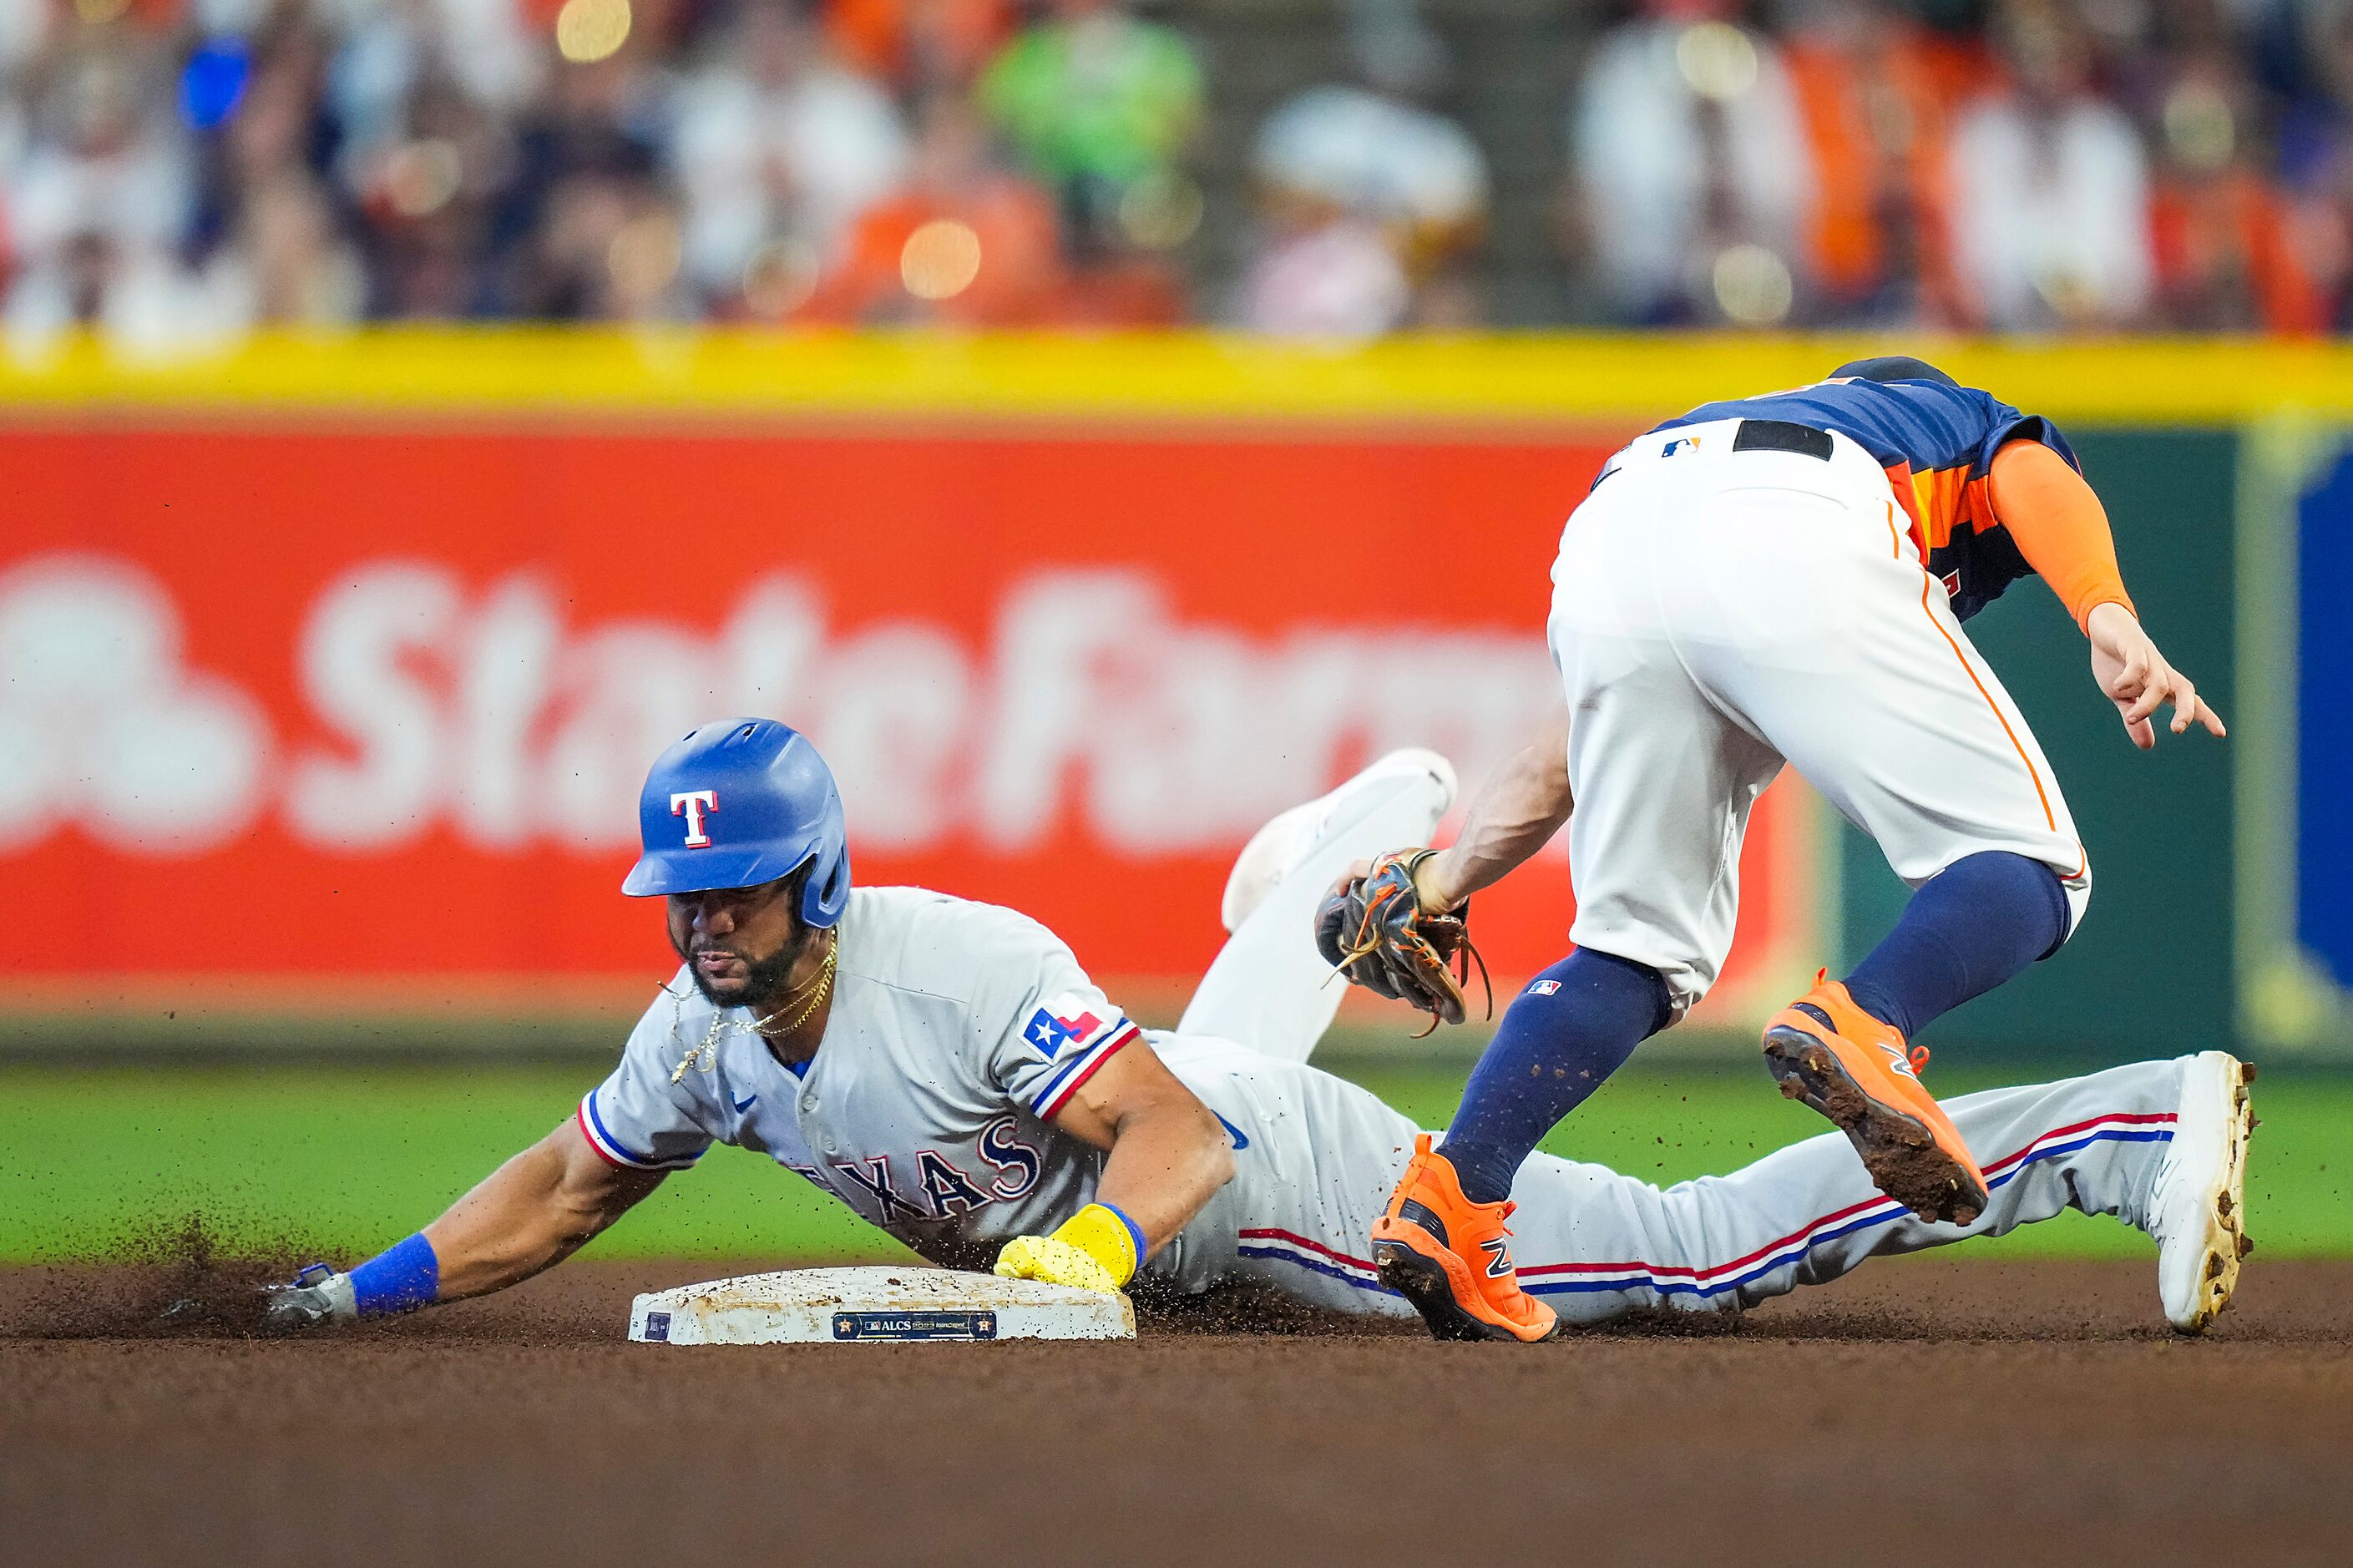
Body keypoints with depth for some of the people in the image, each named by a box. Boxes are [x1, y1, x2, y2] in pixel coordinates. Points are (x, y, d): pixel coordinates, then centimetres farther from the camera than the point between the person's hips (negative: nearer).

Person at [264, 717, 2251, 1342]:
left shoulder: (967, 966, -31)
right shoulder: (705, 1037, -8)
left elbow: (1177, 1137, -33)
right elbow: (558, 1193, 6)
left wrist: (1091, 1253, -50)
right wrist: (357, 1295, -1)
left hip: (1286, 1183, -8)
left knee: (1701, 1249, -14)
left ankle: (2145, 1123, -11)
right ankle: (1380, 827, 64)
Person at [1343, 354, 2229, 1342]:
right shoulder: (1984, 426, 37)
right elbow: (2035, 477, 8)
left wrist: (1440, 883, 44)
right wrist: (2108, 618, -9)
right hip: (1797, 550, -5)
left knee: (1643, 949, 17)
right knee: (2029, 872, 4)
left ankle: (1452, 1192, -3)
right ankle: (1861, 1023, -26)